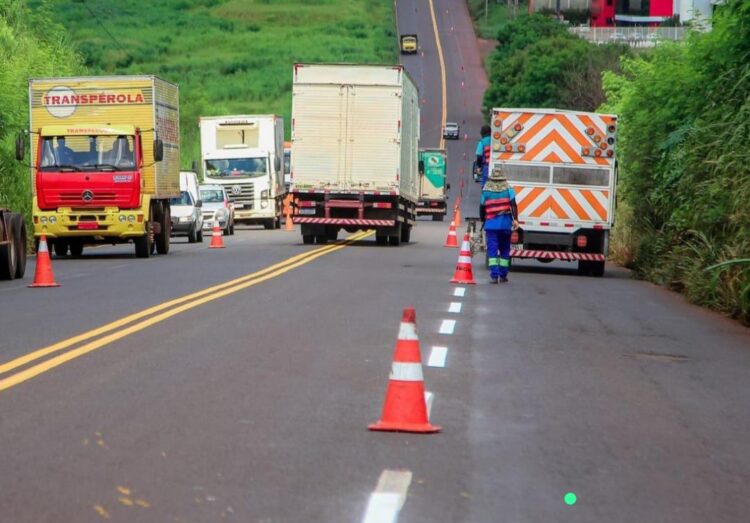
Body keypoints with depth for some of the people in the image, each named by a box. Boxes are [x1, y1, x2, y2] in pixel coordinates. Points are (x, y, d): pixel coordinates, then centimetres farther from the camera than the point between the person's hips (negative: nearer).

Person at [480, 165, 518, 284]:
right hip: (505, 223, 1)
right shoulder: (508, 188, 3)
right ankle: (503, 275, 16)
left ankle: (494, 275, -14)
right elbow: (513, 204, -9)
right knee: (505, 249, 13)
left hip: (491, 223, -1)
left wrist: (483, 220, 22)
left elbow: (482, 207, 8)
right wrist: (515, 219, -12)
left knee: (492, 249, -2)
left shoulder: (486, 189, 3)